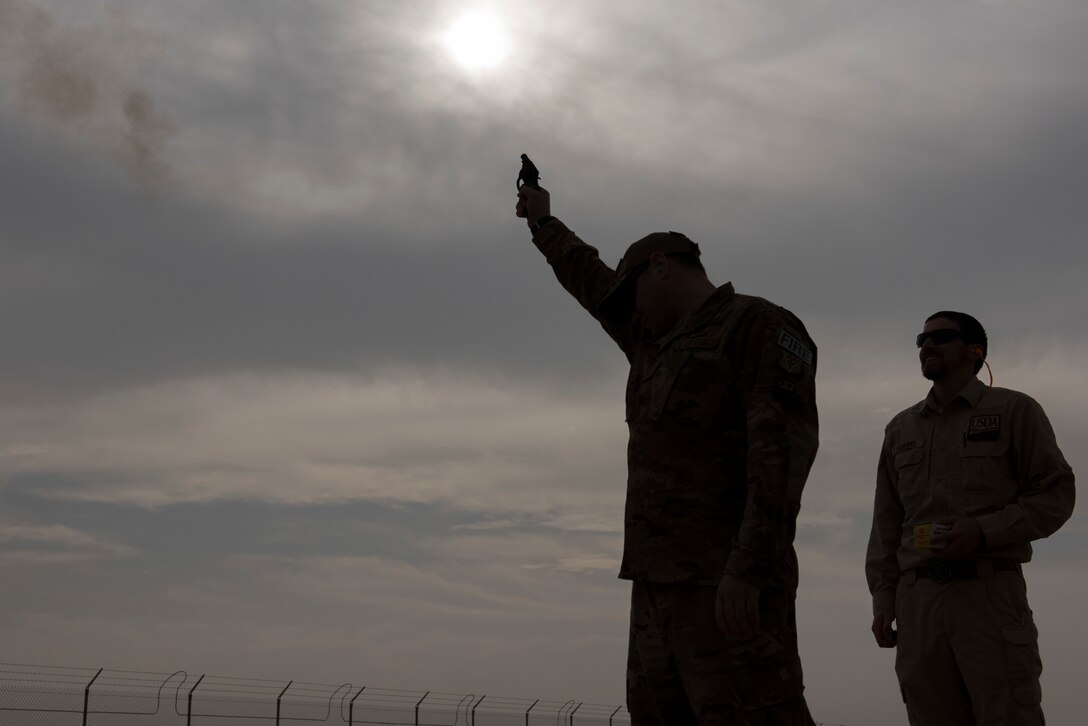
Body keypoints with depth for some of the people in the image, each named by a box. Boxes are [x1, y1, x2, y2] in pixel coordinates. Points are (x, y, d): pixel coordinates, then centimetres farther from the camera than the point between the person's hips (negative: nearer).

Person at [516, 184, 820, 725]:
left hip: (727, 582, -9)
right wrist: (544, 224, 55)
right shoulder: (665, 344, 24)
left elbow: (782, 449, -16)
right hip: (663, 582, 9)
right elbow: (596, 288, 43)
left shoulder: (763, 326, -4)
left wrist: (748, 570, -25)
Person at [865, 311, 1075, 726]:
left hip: (989, 594, -4)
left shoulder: (1013, 411, 7)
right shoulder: (901, 429, 20)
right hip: (918, 599, 4)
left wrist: (985, 531, -13)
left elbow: (1055, 496, 1)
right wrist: (883, 602, 10)